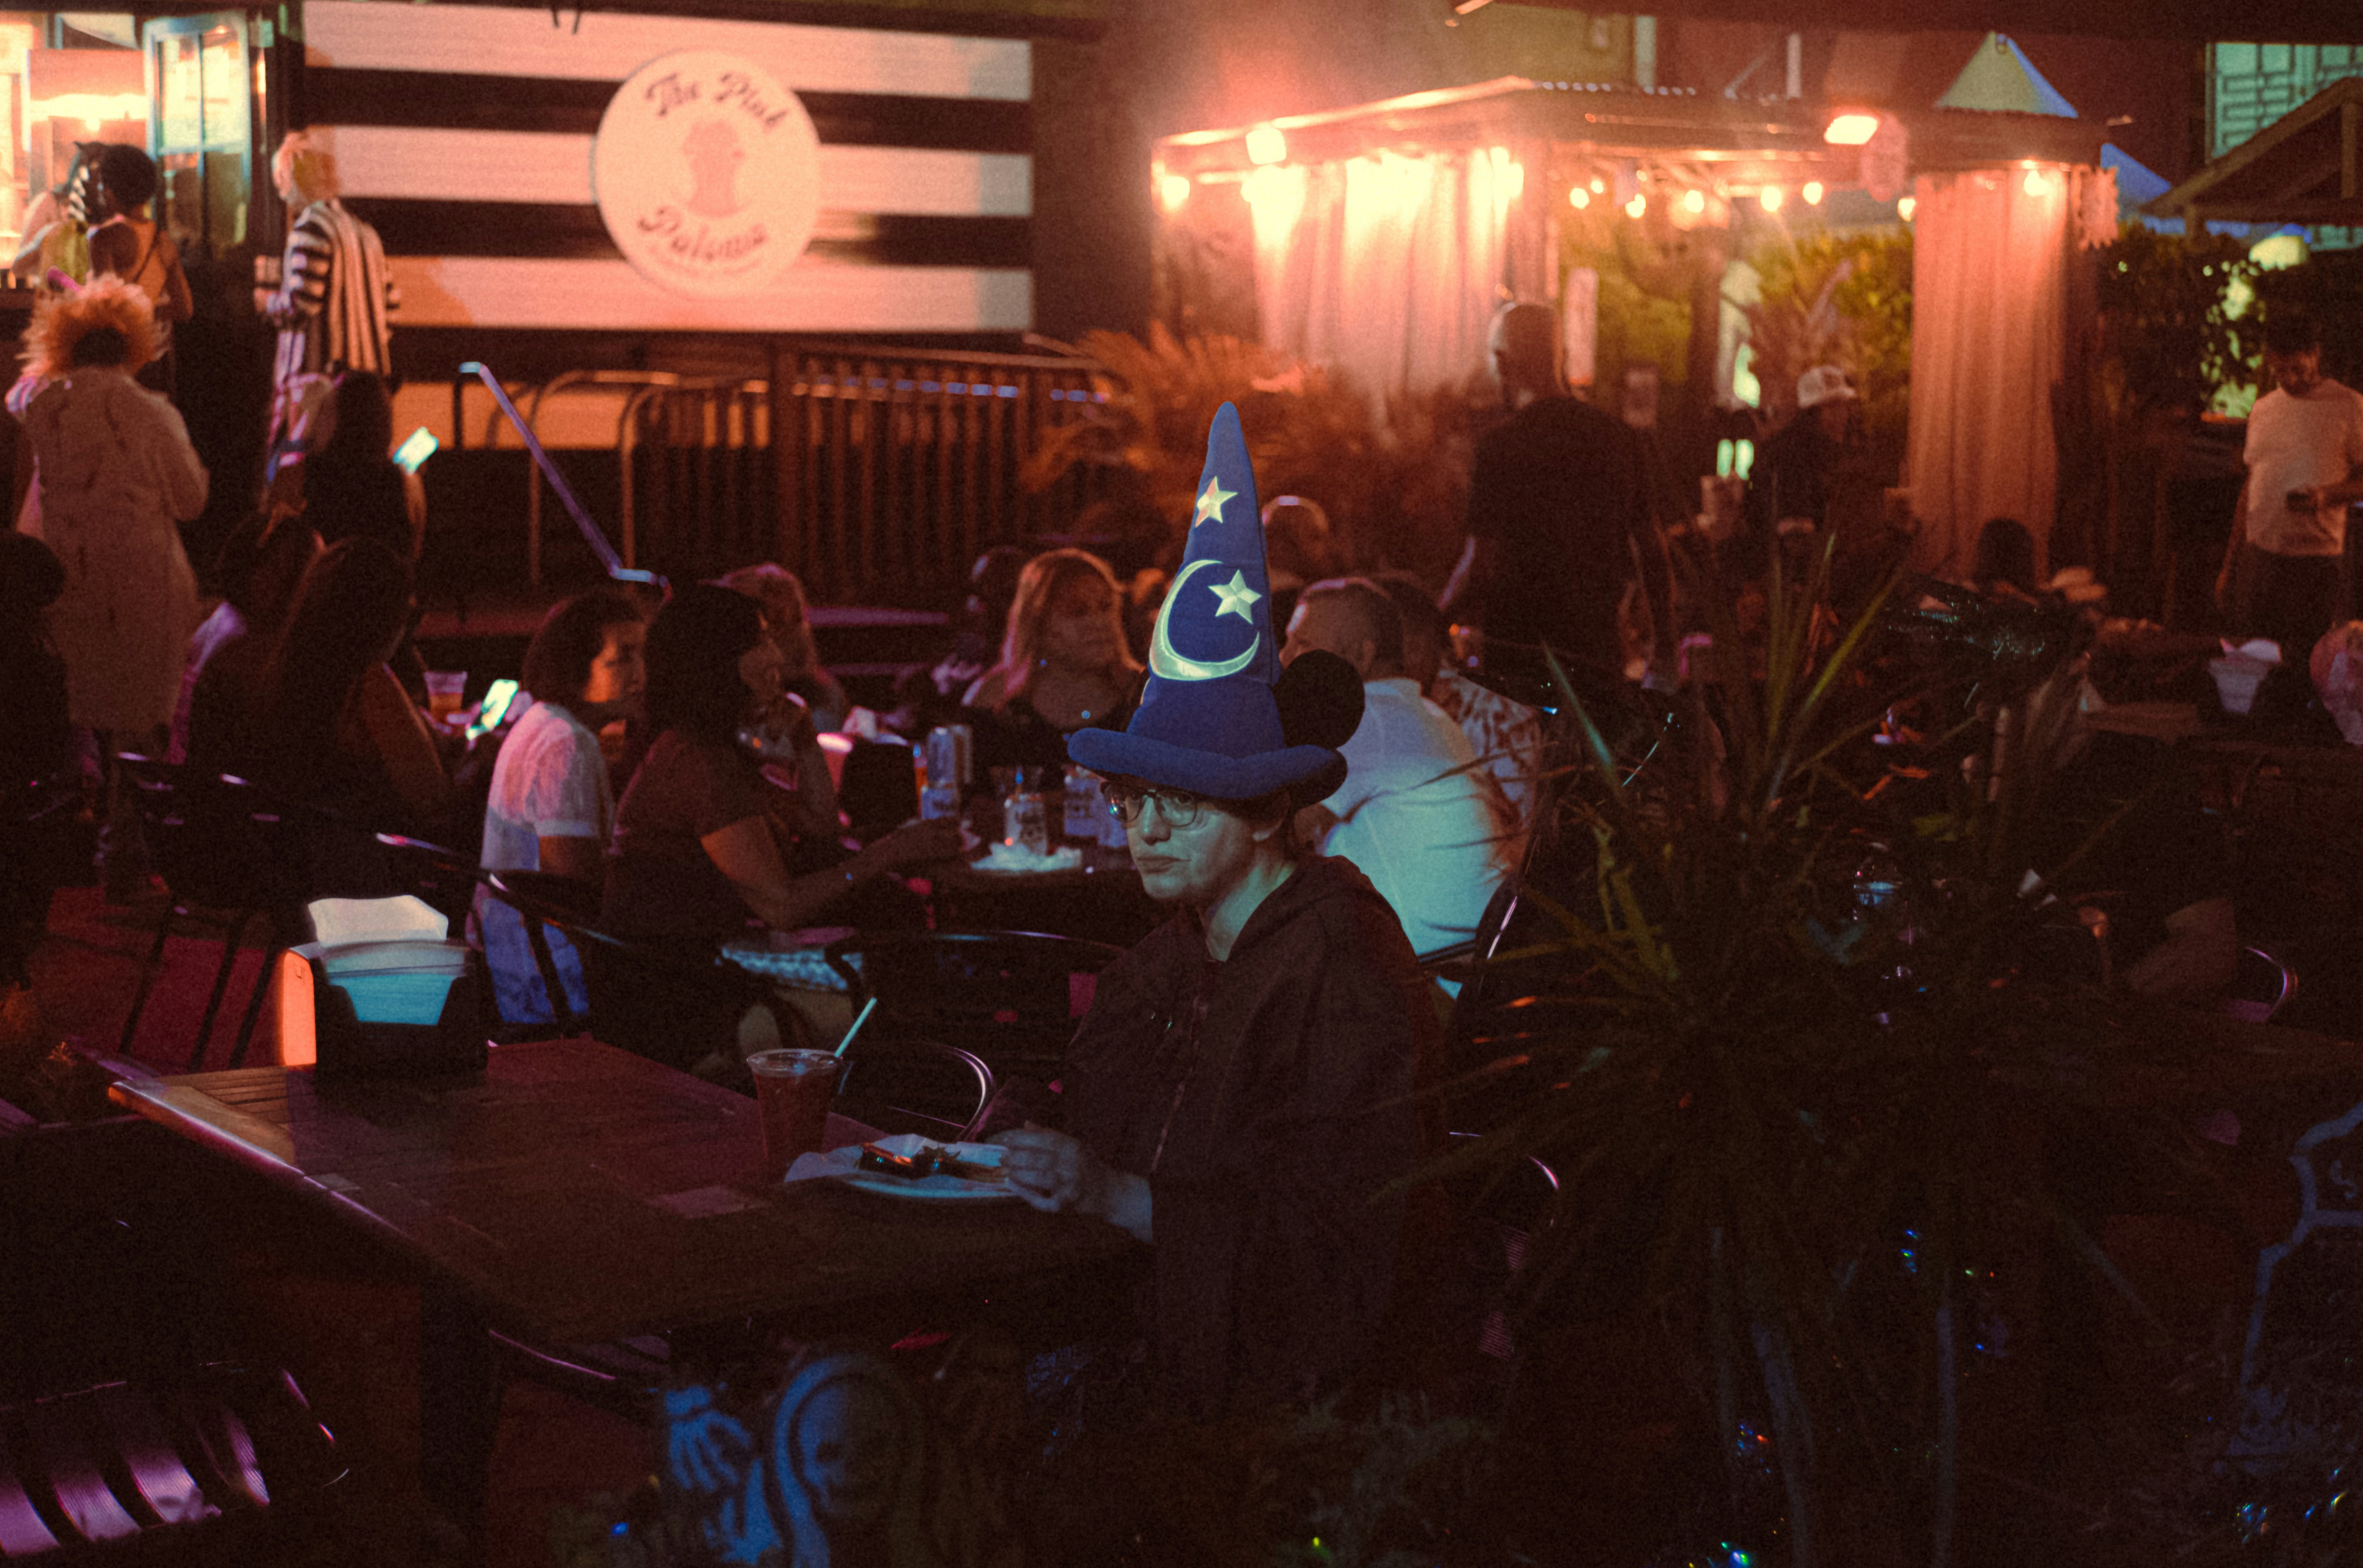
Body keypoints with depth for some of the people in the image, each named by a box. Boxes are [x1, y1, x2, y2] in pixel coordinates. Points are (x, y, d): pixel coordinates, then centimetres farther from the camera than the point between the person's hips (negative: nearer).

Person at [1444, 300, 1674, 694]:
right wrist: (1664, 651, 22)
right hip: (1601, 654, 6)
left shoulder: (1502, 445, -10)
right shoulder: (1616, 436, 8)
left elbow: (1482, 565, -14)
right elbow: (1652, 551, 12)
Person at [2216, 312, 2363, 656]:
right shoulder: (2263, 410, 14)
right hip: (2259, 556, 5)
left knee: (2309, 662, -7)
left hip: (2317, 561, -5)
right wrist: (2229, 566, 18)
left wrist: (2327, 496, -21)